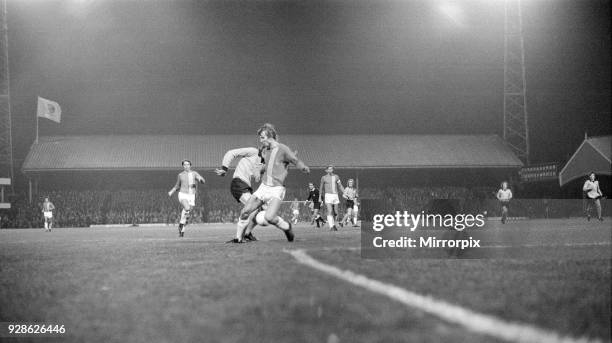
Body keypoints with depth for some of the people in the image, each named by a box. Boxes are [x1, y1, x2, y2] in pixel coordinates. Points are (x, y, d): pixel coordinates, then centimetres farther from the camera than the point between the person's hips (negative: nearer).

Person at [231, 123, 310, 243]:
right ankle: (238, 238, 14)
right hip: (263, 187, 7)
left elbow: (296, 161, -21)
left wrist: (304, 168, -38)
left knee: (269, 217, -24)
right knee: (245, 212, -1)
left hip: (276, 190, -7)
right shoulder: (264, 151, 10)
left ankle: (286, 227, 4)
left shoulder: (283, 150, -13)